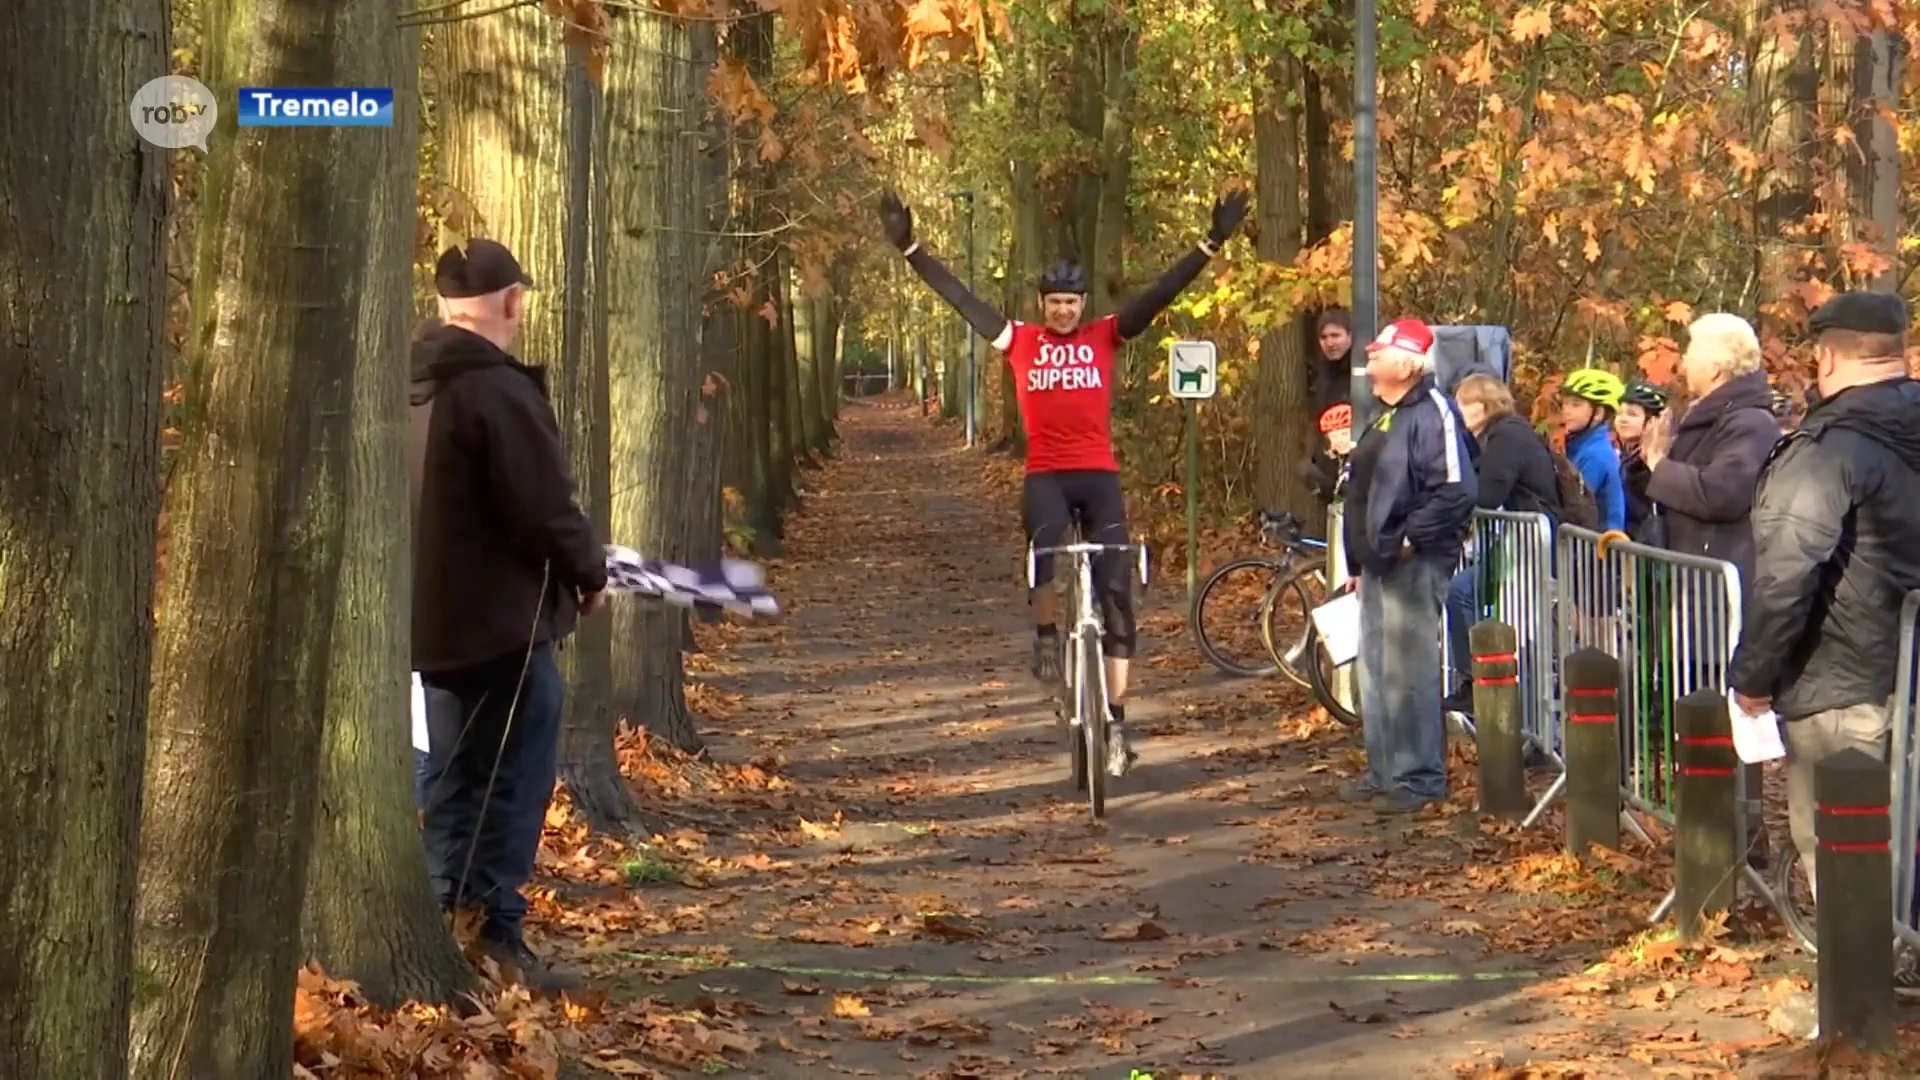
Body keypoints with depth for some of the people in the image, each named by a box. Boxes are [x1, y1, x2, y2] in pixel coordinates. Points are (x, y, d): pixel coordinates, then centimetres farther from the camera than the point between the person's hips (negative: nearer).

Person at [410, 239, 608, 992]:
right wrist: (590, 570, -2)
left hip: (434, 619, 8)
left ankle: (444, 924, 17)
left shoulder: (413, 389, 9)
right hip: (504, 618, -8)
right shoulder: (499, 390, -18)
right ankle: (497, 934, -6)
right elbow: (546, 506, -19)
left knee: (451, 781, 15)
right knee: (512, 783, -3)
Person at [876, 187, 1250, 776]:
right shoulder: (1021, 340, 4)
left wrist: (1212, 244, -12)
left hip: (1100, 475, 1)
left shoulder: (1105, 336, 3)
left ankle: (1116, 721, 1)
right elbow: (958, 296, 1)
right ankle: (1046, 635, -4)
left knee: (1115, 589, -4)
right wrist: (909, 248, -4)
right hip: (1045, 476, 0)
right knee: (1044, 545, -32)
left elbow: (1163, 292, -3)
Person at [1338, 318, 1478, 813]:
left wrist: (1410, 539, -20)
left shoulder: (1431, 413, -15)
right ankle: (1383, 772, 23)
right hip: (1379, 564, 11)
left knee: (1408, 673, -8)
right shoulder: (1385, 416, 17)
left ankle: (1419, 777, -3)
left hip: (1413, 565, -11)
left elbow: (1456, 490, -24)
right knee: (1375, 673, 15)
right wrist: (1360, 557, 20)